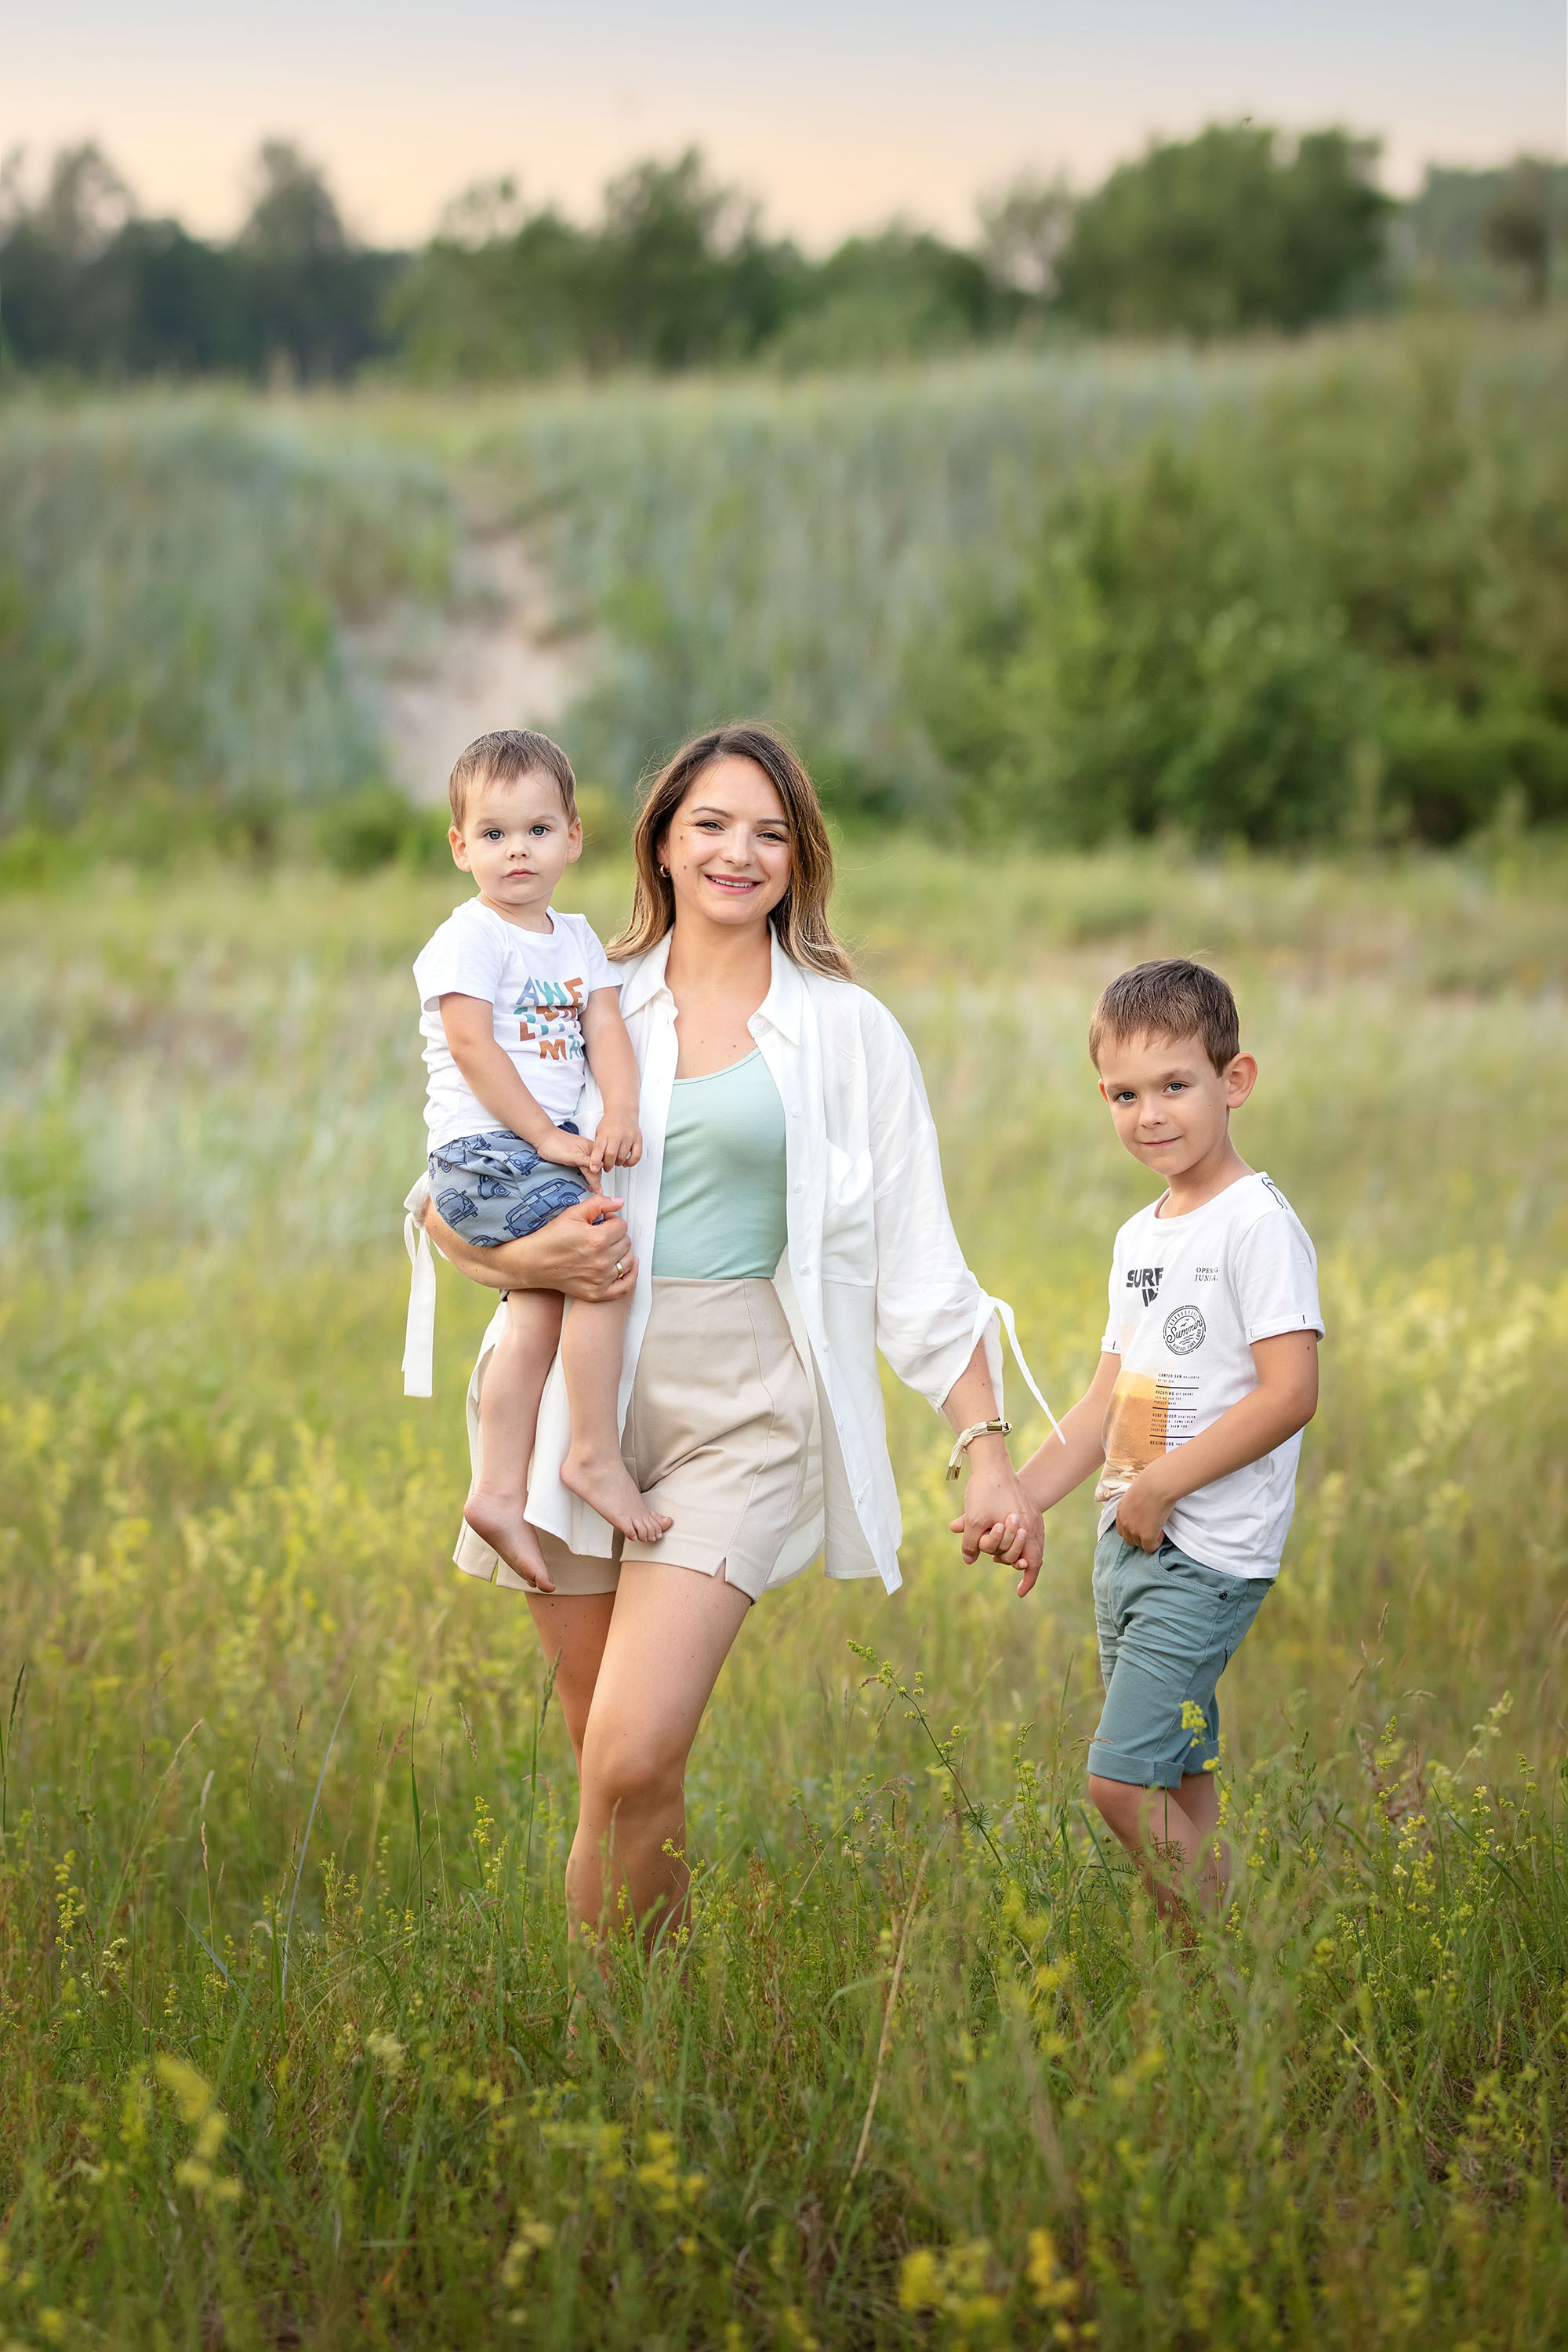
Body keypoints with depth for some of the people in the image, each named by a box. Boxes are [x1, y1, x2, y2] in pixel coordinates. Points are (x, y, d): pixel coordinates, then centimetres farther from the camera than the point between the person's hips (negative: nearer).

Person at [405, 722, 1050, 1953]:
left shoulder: (848, 1033, 6)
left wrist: (989, 1449, -2)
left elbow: (920, 1266, 5)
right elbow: (440, 1201, 15)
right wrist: (516, 1257, -8)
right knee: (607, 1759, 7)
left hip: (739, 1412, -3)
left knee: (634, 1762, -16)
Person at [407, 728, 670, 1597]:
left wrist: (619, 1115, -13)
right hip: (482, 1151, -8)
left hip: (547, 1147, 8)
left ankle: (500, 1491, 5)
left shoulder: (576, 939, 17)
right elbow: (473, 1046, -14)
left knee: (538, 1311, 1)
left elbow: (606, 1027, 6)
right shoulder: (469, 937, -6)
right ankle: (595, 1454, -15)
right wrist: (548, 1138, -17)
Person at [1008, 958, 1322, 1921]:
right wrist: (1019, 1497, 10)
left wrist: (1160, 1485, -15)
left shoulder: (1258, 1225, -12)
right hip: (1131, 1544, 8)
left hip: (1208, 1551, -8)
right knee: (1180, 1784, 10)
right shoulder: (1139, 1237, 14)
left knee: (1122, 1780, -13)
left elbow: (1290, 1393, -19)